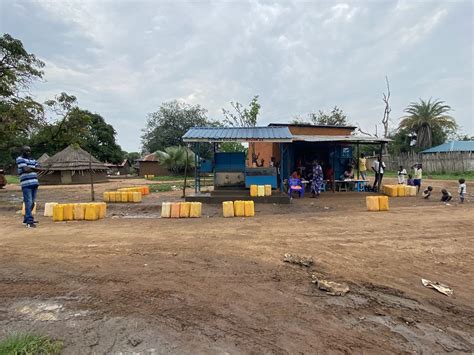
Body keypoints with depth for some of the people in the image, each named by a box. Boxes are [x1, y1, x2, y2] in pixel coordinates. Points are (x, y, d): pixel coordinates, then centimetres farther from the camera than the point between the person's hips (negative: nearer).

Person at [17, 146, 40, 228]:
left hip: (34, 183, 7)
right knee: (28, 203, -11)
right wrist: (33, 169, 4)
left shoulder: (33, 160, 20)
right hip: (26, 184, -7)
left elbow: (37, 169, 10)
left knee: (32, 203, 12)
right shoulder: (20, 159, -1)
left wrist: (29, 168, -7)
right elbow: (25, 169, -13)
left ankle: (26, 219, 24)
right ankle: (29, 221, -12)